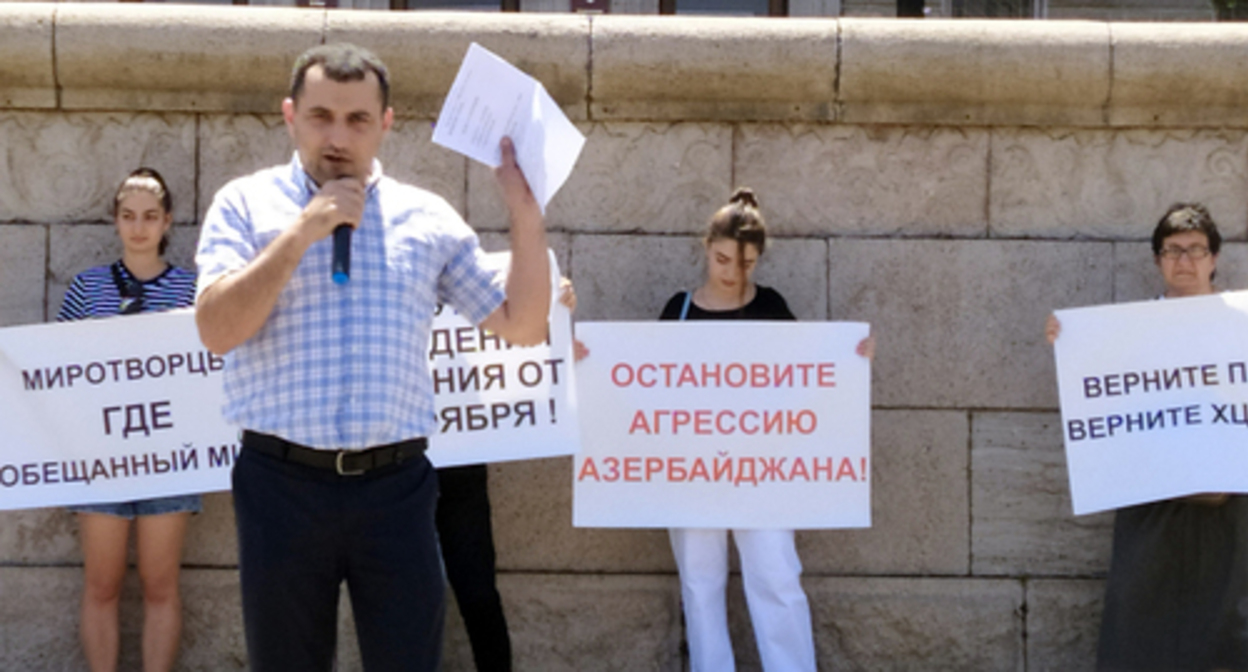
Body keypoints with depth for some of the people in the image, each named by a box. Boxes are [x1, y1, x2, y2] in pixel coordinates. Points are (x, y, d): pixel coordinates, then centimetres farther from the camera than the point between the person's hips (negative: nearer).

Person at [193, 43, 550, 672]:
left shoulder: (428, 217, 7)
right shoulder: (246, 203, 2)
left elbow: (522, 325, 7)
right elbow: (217, 330, -12)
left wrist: (525, 212, -3)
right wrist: (303, 230, -15)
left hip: (395, 485, 1)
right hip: (282, 483, -1)